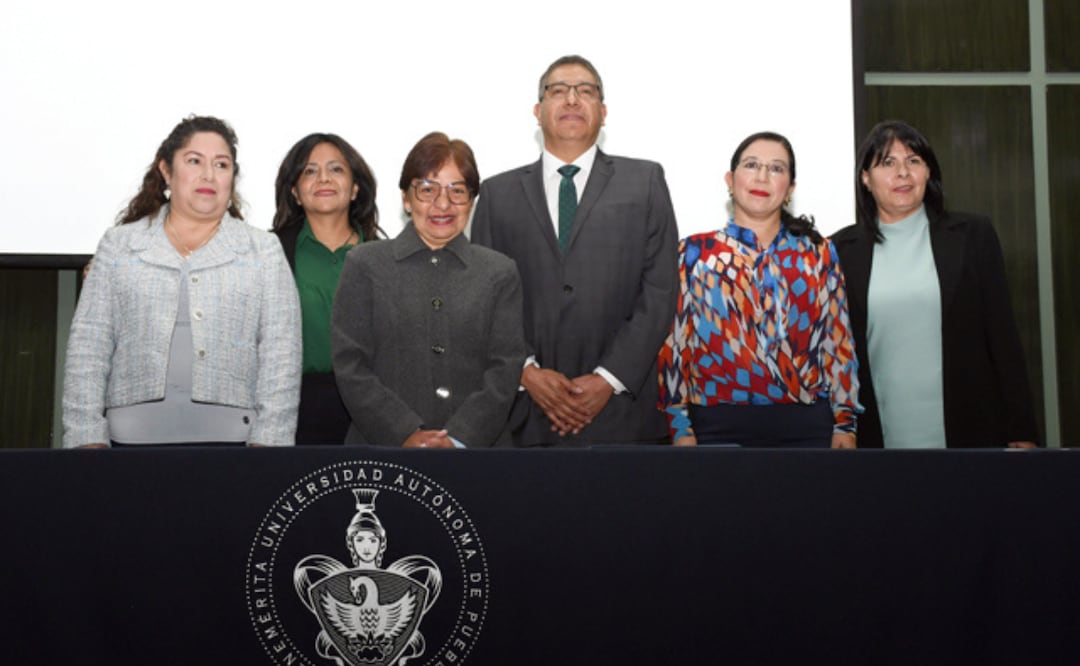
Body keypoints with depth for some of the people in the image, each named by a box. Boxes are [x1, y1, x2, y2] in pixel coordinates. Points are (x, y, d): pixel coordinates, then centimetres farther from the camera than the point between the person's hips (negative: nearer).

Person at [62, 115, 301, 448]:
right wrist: (88, 439, -1)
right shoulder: (119, 245, 11)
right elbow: (88, 349, 7)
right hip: (136, 436, 1)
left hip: (229, 434, -1)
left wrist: (267, 444, -8)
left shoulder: (264, 252, 8)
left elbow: (280, 358, 1)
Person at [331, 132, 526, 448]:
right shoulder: (365, 265, 8)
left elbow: (505, 369, 2)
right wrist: (406, 436, -11)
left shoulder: (500, 273, 10)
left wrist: (460, 439, -11)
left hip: (476, 448, 1)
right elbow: (350, 366, 0)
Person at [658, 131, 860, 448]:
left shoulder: (818, 253, 10)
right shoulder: (695, 253, 6)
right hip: (720, 426, -1)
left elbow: (838, 342, 10)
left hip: (806, 424, 1)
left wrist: (845, 422, 4)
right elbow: (674, 344, 4)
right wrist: (680, 428, -1)